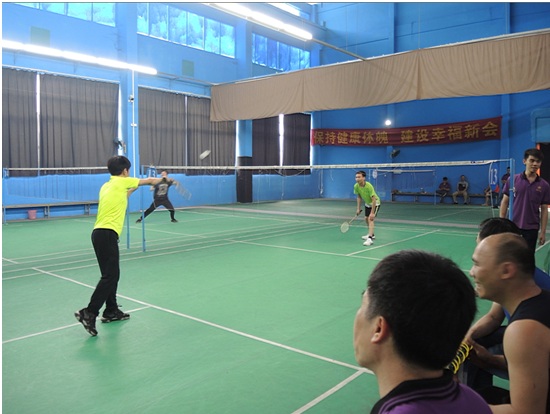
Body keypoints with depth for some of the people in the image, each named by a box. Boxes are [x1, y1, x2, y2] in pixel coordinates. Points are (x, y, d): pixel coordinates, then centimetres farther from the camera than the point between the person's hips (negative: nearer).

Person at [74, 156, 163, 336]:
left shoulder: (106, 186, 18)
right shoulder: (121, 182, -1)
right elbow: (149, 181, 13)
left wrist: (131, 190, 32)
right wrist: (161, 179, 32)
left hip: (100, 233, 9)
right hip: (107, 233, -9)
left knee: (112, 274, 15)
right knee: (109, 276, -8)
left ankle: (111, 311, 22)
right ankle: (89, 313, -12)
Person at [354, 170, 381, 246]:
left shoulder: (369, 186, -36)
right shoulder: (356, 186, -18)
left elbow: (374, 200, -34)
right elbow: (359, 197, 0)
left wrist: (372, 213, -34)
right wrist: (358, 208, -2)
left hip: (375, 203, -7)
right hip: (367, 203, 7)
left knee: (370, 219, -21)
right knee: (366, 219, 17)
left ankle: (370, 238, -28)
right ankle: (371, 234, 39)